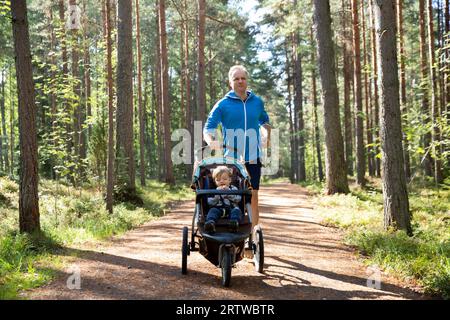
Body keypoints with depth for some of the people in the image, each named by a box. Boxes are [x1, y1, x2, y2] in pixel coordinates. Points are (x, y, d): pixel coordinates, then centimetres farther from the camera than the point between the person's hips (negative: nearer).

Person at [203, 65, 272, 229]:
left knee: (253, 197, 2)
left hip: (253, 158, 2)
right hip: (231, 158, -2)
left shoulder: (257, 101, 8)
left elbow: (265, 122, 26)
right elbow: (208, 129, -4)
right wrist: (211, 141, -25)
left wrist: (267, 136, 8)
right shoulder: (223, 104, -2)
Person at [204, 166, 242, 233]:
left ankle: (235, 222, -59)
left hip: (231, 208, 0)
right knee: (213, 210, -30)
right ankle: (210, 223, -58)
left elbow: (238, 199, 3)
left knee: (236, 210, -31)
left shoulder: (233, 189, 21)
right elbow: (210, 202, 5)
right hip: (218, 208, 0)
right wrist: (217, 193, -5)